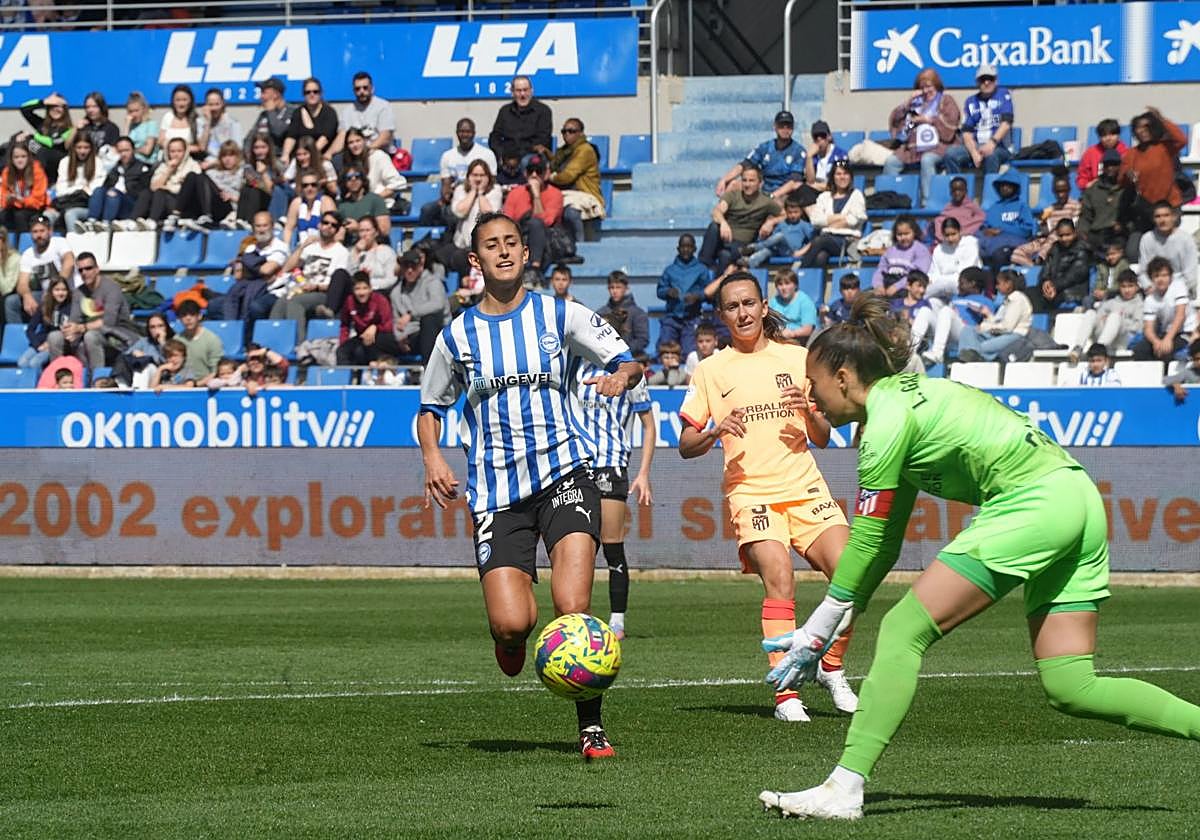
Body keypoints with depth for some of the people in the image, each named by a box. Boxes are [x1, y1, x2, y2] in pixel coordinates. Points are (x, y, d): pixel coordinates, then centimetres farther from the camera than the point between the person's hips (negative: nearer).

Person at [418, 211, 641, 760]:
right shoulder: (457, 336, 7)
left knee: (572, 609, -18)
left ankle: (591, 726, -2)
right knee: (511, 624, -14)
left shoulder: (561, 316, 5)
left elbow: (628, 362, 9)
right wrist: (433, 458, 0)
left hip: (563, 473, -1)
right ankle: (511, 646, 25)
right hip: (496, 490, 1)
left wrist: (622, 375, -15)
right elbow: (430, 408, 19)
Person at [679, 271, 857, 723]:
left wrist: (809, 412, -7)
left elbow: (822, 439, 15)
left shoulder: (797, 358, 12)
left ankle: (832, 668, 9)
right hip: (750, 493, -2)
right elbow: (686, 446, 9)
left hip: (805, 488, 2)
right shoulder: (711, 370, 9)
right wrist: (715, 432, -12)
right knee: (779, 579, -24)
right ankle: (785, 694, -21)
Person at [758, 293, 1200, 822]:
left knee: (902, 631, -9)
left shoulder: (886, 422, -6)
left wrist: (817, 633, 3)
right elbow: (886, 540, 23)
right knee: (1071, 690, 6)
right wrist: (819, 626, 20)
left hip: (1031, 501, -10)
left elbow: (867, 544, -4)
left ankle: (844, 788, -16)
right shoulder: (911, 394, 22)